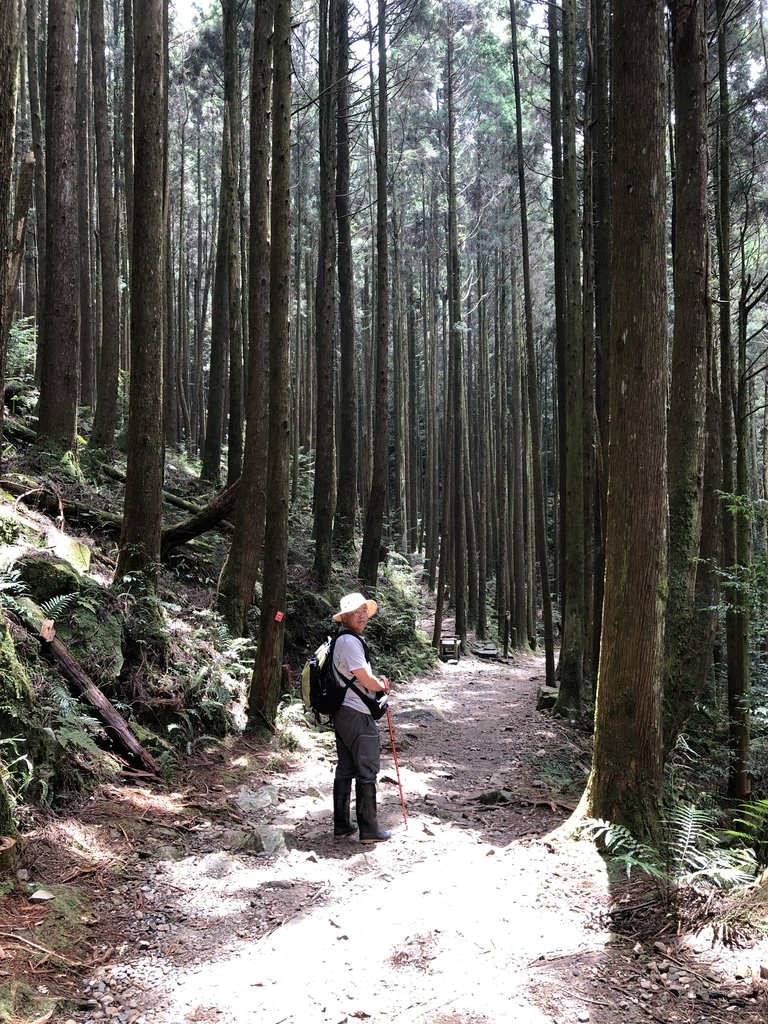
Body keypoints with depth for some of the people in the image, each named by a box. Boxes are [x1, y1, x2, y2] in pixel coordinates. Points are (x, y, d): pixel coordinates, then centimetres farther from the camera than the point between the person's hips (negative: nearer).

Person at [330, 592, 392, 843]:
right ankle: (369, 830, 7)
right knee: (367, 773, 0)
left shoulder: (341, 640, 15)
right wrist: (382, 686, 2)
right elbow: (366, 680, -19)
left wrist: (377, 682, 6)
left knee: (345, 770, 15)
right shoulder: (350, 641, -19)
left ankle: (341, 825, 22)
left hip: (342, 714, 10)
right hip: (358, 716, -10)